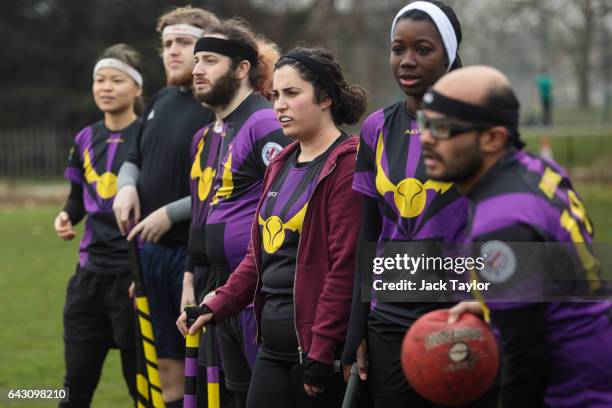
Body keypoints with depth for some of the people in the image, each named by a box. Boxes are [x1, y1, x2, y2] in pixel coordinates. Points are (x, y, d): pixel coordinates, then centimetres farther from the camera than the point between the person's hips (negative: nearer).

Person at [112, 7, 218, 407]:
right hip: (152, 250, 8)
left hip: (197, 253, -8)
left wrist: (170, 214, -18)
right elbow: (135, 160, 24)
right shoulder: (161, 101, 12)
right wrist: (127, 187, 2)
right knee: (167, 362, 13)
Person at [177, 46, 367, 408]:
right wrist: (216, 306, 7)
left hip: (321, 346, -8)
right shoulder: (281, 165, 16)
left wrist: (320, 353, -18)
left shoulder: (348, 164, -11)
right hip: (273, 347, 8)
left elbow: (345, 265, -17)